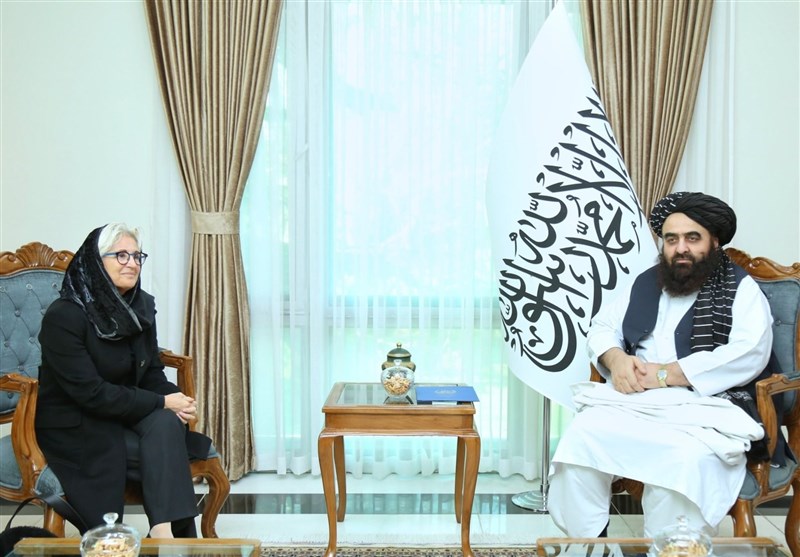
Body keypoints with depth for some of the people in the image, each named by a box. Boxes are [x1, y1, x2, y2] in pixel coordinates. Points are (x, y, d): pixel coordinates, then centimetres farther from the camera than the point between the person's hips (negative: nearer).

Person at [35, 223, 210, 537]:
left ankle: (165, 530, -32)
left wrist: (177, 400, -15)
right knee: (165, 454, -26)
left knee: (167, 424, -27)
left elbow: (152, 372, 8)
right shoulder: (63, 316, -18)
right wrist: (162, 402, -22)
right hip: (76, 428, -6)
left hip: (126, 414, 6)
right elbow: (91, 393, -22)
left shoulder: (142, 306, 3)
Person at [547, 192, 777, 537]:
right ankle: (586, 546, -11)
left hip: (709, 408, -4)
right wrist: (616, 359, -4)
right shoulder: (645, 283, 20)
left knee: (686, 459, -36)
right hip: (635, 401, 4)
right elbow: (602, 326, 22)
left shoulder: (741, 289, 4)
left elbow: (749, 354, -11)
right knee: (582, 435, -24)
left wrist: (666, 374, -17)